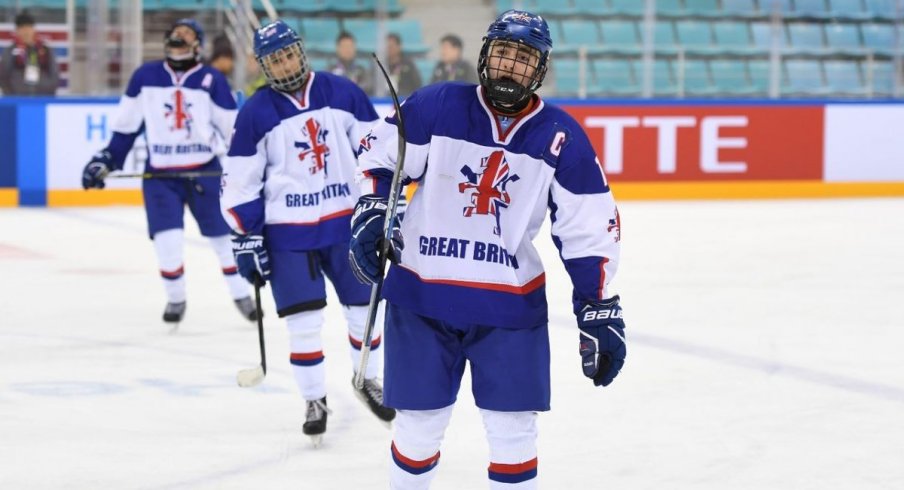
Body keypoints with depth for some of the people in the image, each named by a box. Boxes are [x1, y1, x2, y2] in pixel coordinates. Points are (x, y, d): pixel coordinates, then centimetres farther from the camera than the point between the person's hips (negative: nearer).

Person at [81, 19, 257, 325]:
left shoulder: (212, 81, -3)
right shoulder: (145, 77, 2)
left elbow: (234, 128, 1)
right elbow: (127, 124, 9)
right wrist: (107, 159, 7)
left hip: (204, 170, 0)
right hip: (159, 173, 1)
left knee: (224, 236, 4)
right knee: (167, 241, -9)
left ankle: (241, 295, 21)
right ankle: (176, 298, 12)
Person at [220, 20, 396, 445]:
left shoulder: (342, 93, -3)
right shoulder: (256, 114, -6)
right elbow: (239, 185, -3)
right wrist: (247, 238, -6)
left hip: (346, 222, 2)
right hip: (288, 233, -2)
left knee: (365, 306, 10)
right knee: (304, 320, -5)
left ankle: (368, 381, 32)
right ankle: (314, 400, 11)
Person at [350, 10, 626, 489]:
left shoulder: (561, 138, -4)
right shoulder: (434, 106, -7)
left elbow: (589, 231, -1)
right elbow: (379, 156, 5)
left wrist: (600, 312, -4)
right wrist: (371, 214, -11)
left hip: (511, 305, 1)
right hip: (421, 292, 0)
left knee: (513, 427, 2)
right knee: (419, 420, 7)